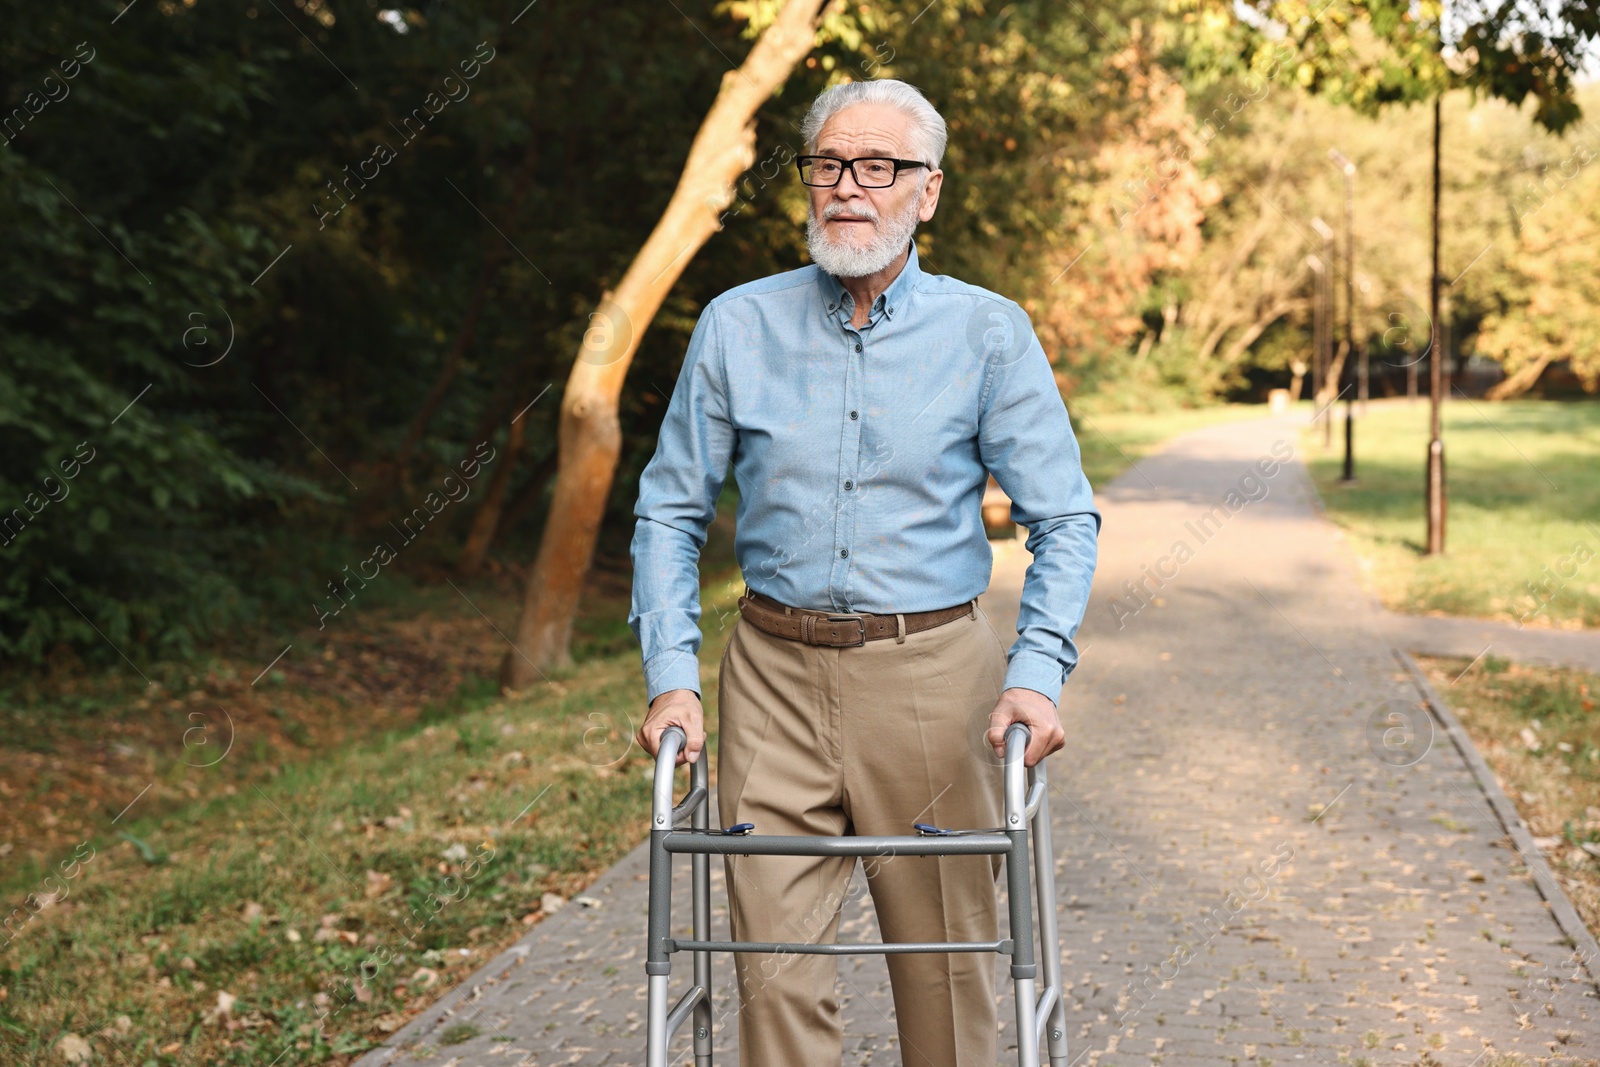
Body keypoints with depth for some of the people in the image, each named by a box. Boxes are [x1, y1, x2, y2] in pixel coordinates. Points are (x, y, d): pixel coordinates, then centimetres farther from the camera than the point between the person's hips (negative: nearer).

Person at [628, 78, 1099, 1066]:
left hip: (932, 668, -1)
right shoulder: (738, 325, 4)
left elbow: (1065, 519, 0)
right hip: (775, 670, 1)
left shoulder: (988, 332, 0)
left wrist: (1037, 674, -13)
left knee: (947, 962, 7)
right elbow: (670, 509, 8)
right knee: (778, 970, -1)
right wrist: (672, 675, -2)